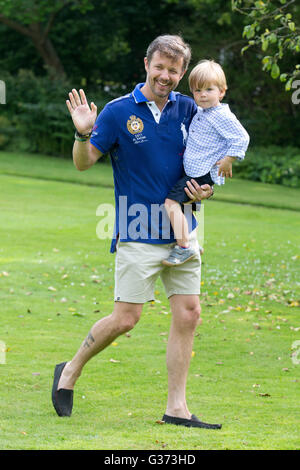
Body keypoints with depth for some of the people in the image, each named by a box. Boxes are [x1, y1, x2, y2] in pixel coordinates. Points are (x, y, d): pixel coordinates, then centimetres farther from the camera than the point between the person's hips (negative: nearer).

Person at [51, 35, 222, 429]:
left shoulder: (188, 110, 5)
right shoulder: (118, 112, -6)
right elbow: (84, 163, -3)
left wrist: (205, 190, -3)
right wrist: (83, 134, -22)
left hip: (181, 230, 4)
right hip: (138, 234, -4)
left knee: (188, 315, -1)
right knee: (126, 318, -6)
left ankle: (177, 407, 6)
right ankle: (71, 371, 18)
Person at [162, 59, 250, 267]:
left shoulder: (222, 116, -15)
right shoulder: (201, 113, 13)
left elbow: (241, 138, -17)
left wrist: (228, 160, -16)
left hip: (204, 174, -10)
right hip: (193, 172, 10)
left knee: (172, 201, -18)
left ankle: (184, 247, -19)